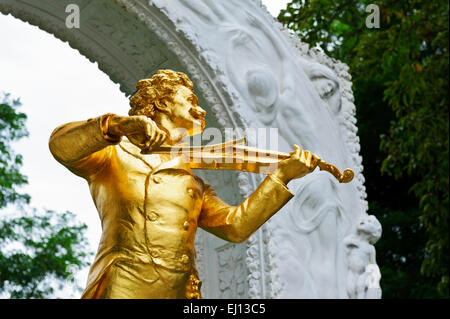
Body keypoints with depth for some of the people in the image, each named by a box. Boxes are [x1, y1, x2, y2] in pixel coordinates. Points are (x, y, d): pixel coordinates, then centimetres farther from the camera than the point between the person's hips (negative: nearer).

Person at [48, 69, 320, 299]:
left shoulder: (192, 178, 26)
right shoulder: (115, 156, 11)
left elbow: (235, 226, 16)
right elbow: (61, 145, -8)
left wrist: (282, 177, 11)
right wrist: (118, 125, -24)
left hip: (181, 292, 5)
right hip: (123, 289, -5)